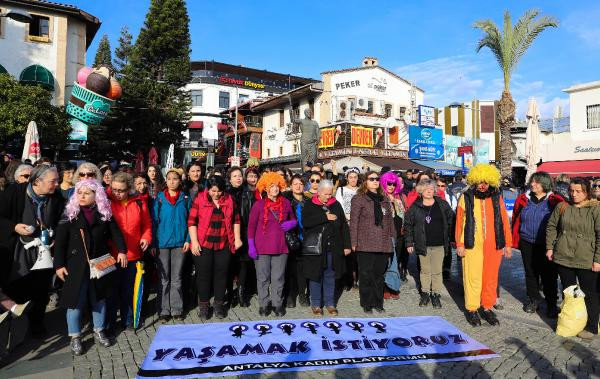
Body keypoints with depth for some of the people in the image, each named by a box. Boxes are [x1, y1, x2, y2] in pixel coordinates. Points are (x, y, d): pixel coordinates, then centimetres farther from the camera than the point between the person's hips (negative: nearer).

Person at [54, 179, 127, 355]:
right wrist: (59, 264, -10)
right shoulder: (70, 213, -4)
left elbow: (115, 232, 4)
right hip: (76, 266, -2)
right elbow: (60, 241, -6)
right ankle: (75, 337, 20)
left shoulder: (104, 213, 0)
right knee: (75, 301, 4)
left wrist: (122, 250, -9)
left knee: (99, 298, 13)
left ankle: (99, 331, 29)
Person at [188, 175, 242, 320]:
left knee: (221, 274, 9)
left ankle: (219, 304, 24)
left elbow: (236, 220, 9)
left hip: (224, 245, 2)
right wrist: (194, 241, -10)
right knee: (203, 274, 6)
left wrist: (237, 238, 4)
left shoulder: (229, 199, 4)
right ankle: (203, 305, 21)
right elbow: (192, 221, -5)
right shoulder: (200, 199, -3)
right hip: (203, 244, -2)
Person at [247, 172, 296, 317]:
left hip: (280, 247, 2)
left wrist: (291, 224, -4)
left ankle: (277, 304, 23)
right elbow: (251, 226, -1)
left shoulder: (285, 203, 5)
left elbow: (293, 219, 20)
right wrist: (251, 246, -6)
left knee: (278, 278, 8)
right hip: (262, 248, -2)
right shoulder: (258, 204, -3)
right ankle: (264, 304, 22)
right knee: (263, 278, 7)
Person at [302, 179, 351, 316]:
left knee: (330, 276, 10)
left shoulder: (336, 205, 8)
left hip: (332, 248, 3)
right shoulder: (309, 205, 0)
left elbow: (344, 226, 8)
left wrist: (347, 245, 3)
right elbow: (305, 222, -18)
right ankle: (316, 304, 19)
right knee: (315, 275, 5)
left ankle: (330, 303, 22)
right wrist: (325, 217, -18)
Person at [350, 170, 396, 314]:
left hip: (383, 245, 5)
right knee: (366, 275, 2)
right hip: (365, 245, -5)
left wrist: (392, 238, 13)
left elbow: (390, 220, 18)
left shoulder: (385, 199, 15)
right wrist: (354, 242, -10)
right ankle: (367, 304, 15)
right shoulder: (359, 199, -2)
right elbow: (354, 222, -6)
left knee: (379, 274, 12)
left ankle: (378, 303, 24)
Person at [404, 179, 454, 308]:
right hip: (423, 244, 0)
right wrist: (409, 243, -1)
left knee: (437, 271, 6)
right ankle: (425, 294, 22)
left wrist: (451, 238, 1)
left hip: (439, 244, 0)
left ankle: (436, 295, 18)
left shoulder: (442, 204, 2)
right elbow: (408, 225, 2)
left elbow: (451, 221, 6)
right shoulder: (415, 206, 0)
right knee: (425, 270, 10)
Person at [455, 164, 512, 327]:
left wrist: (508, 244, 7)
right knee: (473, 277, 0)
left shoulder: (497, 198, 7)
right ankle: (472, 309, 14)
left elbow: (504, 222, 9)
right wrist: (459, 244, -4)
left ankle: (487, 307, 25)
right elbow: (459, 223, 0)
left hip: (494, 246, 3)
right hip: (472, 245, -2)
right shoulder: (466, 198, 0)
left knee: (491, 278, 10)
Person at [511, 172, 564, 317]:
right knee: (530, 273, 15)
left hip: (546, 245, -3)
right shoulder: (523, 199, 3)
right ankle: (533, 299, 32)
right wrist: (514, 241, 6)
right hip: (527, 244, 3)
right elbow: (515, 220, 8)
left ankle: (551, 304, 22)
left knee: (549, 274, 5)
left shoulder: (555, 201, -6)